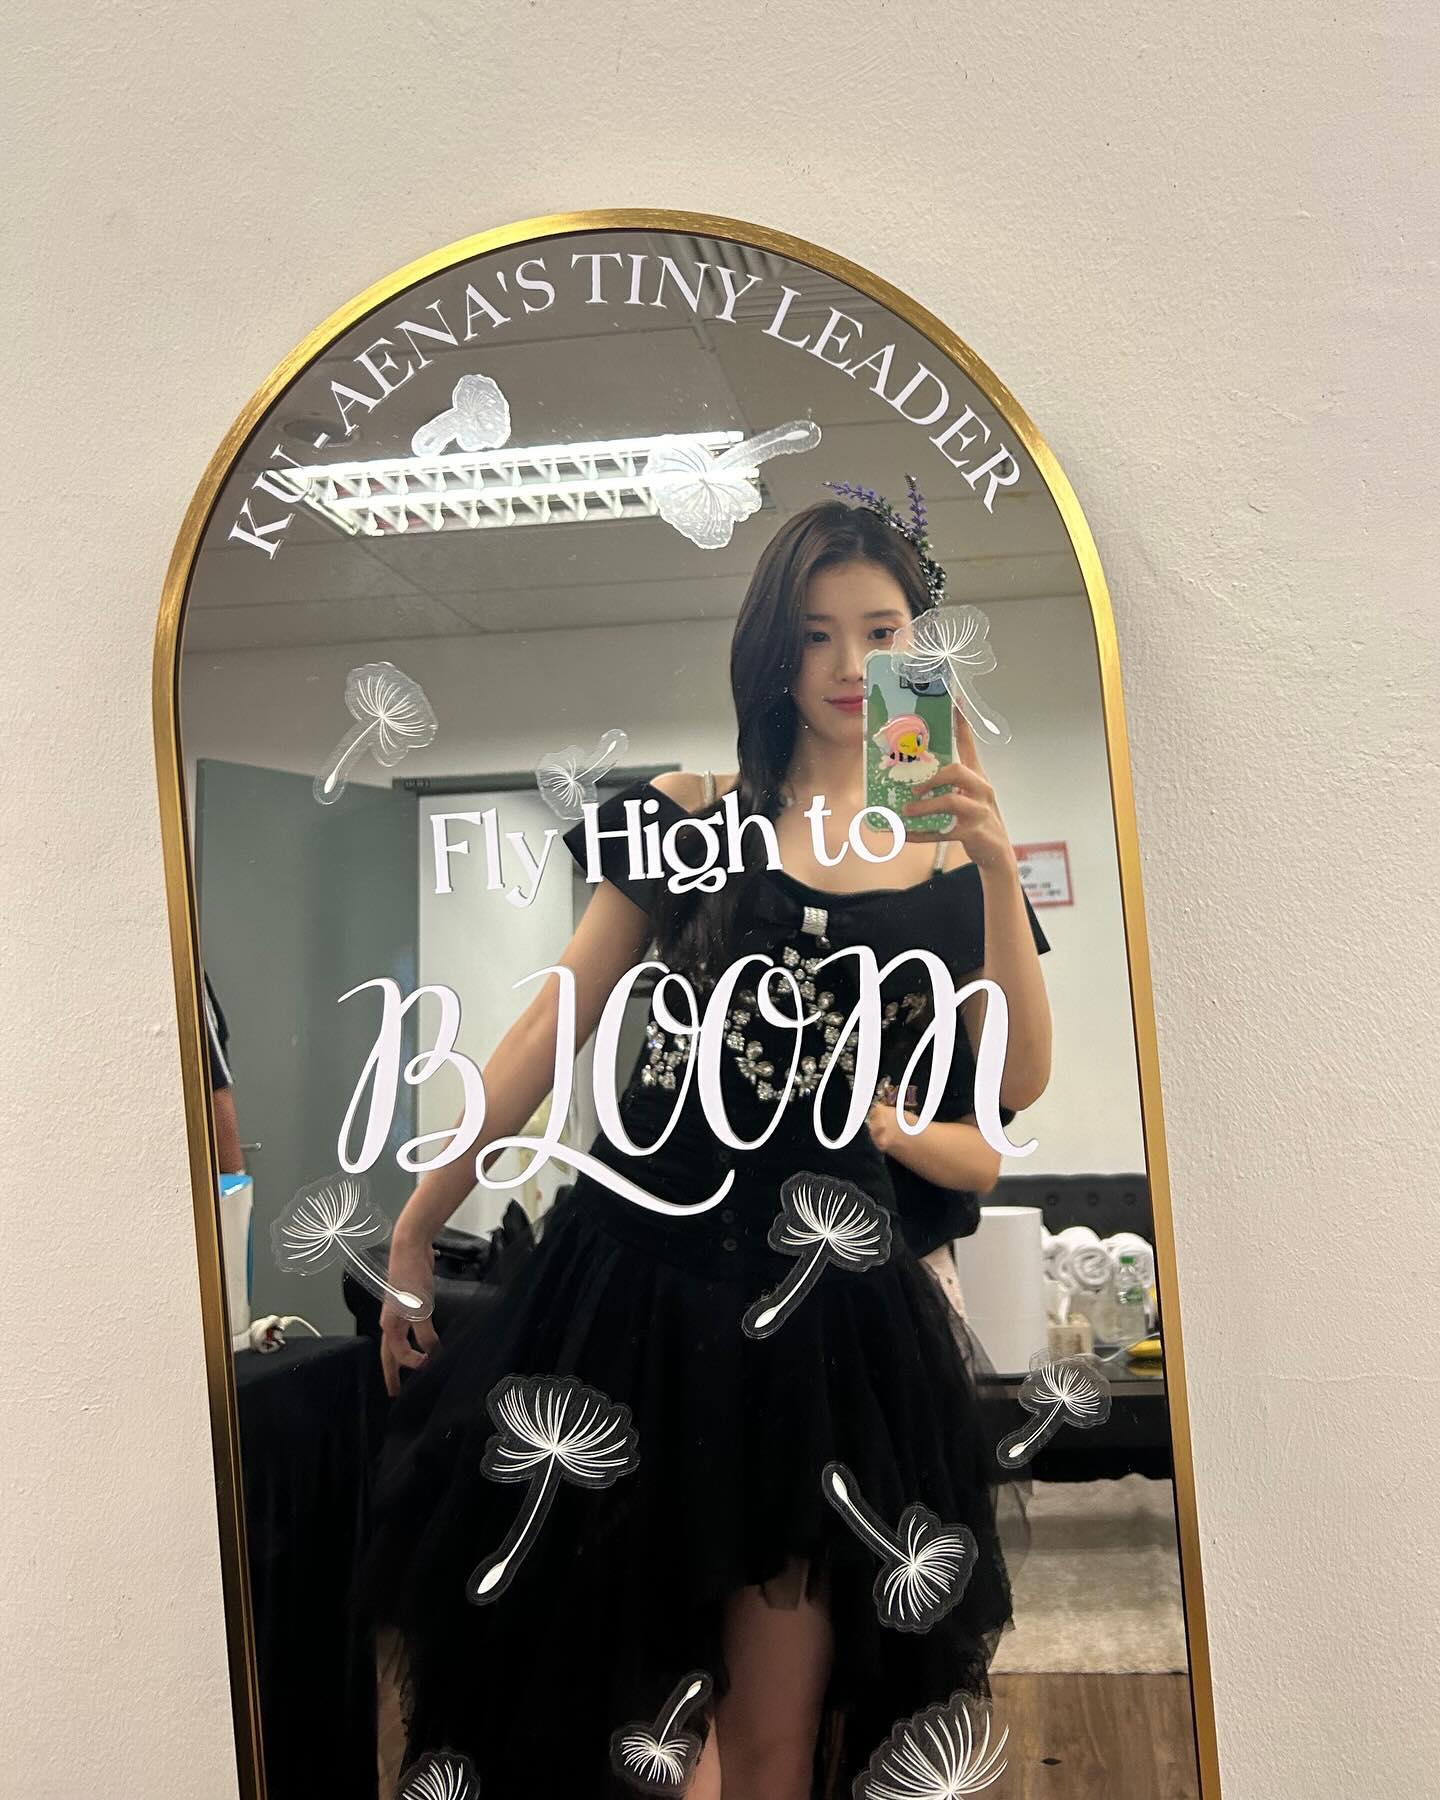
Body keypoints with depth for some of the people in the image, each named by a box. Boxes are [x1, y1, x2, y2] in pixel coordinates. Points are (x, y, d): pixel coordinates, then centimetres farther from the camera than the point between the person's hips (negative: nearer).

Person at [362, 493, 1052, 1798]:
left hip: (829, 1308, 1)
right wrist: (417, 1229, 2)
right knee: (585, 1668, 12)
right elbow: (552, 1032, 2)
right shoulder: (691, 817, 2)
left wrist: (997, 862, -18)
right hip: (638, 1264, 0)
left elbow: (1021, 1082, -7)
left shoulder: (953, 862, 5)